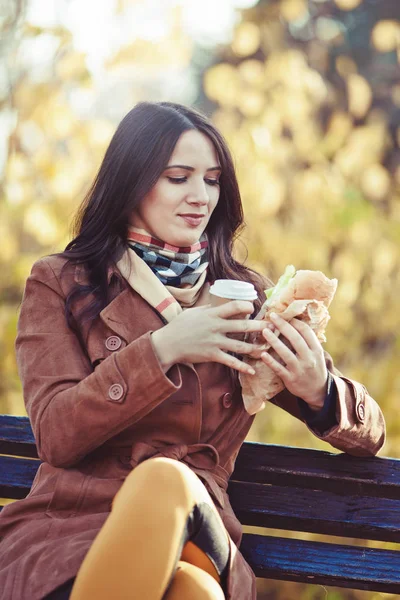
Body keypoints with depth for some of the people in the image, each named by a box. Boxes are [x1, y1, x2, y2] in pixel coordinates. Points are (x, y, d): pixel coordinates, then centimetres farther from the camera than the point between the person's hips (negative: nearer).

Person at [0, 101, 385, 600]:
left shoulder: (246, 297, 17)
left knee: (166, 480, -35)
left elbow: (368, 435, 16)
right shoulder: (59, 284, 11)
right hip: (61, 530, 0)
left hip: (189, 534, 1)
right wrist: (160, 350, -14)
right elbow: (56, 435, -3)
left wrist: (318, 390, -8)